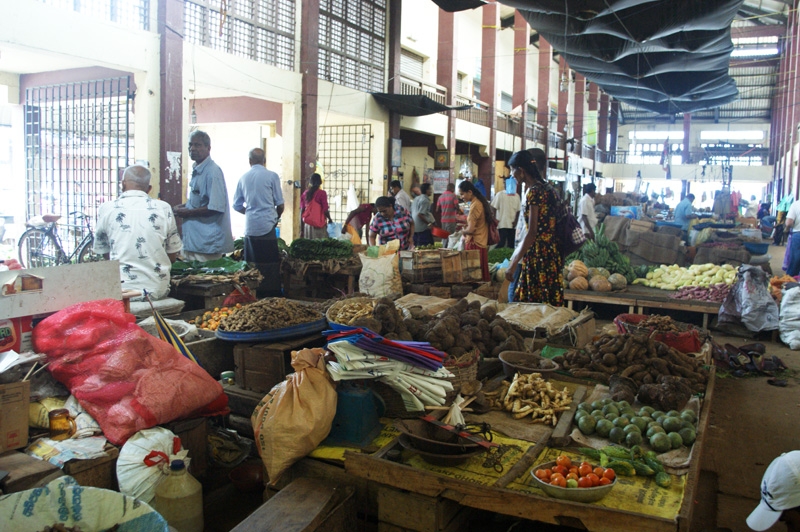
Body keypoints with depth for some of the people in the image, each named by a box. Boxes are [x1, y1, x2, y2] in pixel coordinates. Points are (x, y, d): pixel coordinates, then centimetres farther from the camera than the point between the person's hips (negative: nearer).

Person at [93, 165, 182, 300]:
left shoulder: (106, 209, 0)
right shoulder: (164, 208, 1)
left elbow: (104, 253, 12)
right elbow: (172, 256, 7)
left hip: (123, 290, -2)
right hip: (158, 291, 2)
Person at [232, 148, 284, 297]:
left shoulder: (243, 178, 8)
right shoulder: (271, 176, -2)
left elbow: (237, 205, 11)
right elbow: (280, 204, -1)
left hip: (250, 227, 4)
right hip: (267, 226, -4)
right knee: (270, 265, 1)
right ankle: (271, 295, 2)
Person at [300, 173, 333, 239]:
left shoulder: (305, 193, 6)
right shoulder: (322, 193, -7)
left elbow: (301, 210, 7)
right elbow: (325, 210, -9)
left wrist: (302, 227, 13)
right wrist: (330, 219, 9)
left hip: (307, 224, 5)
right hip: (319, 224, -5)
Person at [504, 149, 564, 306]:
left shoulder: (534, 191, -14)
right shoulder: (547, 188, 14)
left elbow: (532, 232, -20)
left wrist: (513, 264, -20)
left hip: (538, 254, -9)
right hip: (552, 251, 10)